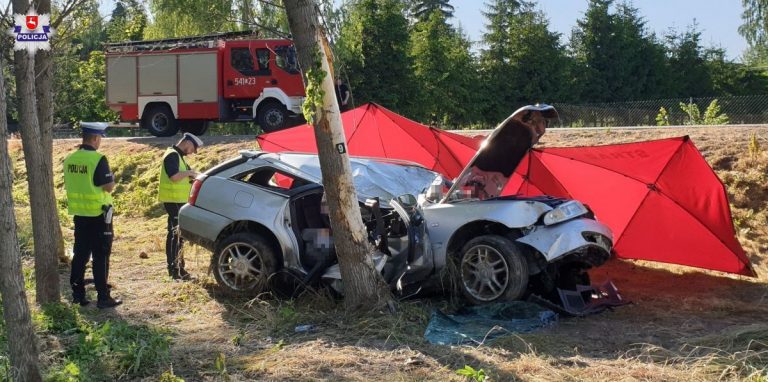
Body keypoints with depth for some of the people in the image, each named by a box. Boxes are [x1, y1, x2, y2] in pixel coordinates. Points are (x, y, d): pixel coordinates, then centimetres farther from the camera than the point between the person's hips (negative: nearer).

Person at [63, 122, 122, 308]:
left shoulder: (70, 159, 4)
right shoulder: (98, 159, -17)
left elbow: (69, 185, 14)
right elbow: (109, 186, -16)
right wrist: (111, 176, 1)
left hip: (79, 214, 6)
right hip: (98, 215, -6)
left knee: (80, 255, 14)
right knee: (101, 257, 0)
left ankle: (78, 293, 19)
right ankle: (103, 297, 3)